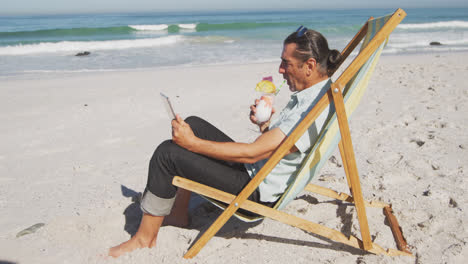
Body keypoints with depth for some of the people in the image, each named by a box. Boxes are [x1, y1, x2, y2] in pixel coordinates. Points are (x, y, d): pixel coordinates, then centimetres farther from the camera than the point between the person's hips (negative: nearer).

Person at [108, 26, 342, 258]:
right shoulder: (308, 94, 6)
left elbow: (252, 153, -27)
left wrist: (192, 143, -21)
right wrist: (264, 122, -2)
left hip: (258, 191, -10)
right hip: (253, 169, 10)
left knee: (168, 153, -13)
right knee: (194, 124, 14)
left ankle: (145, 239, 4)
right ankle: (178, 213, 19)